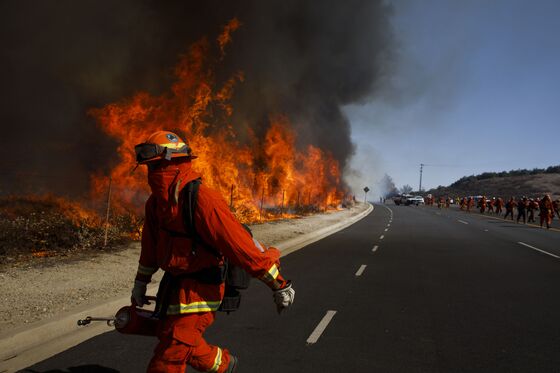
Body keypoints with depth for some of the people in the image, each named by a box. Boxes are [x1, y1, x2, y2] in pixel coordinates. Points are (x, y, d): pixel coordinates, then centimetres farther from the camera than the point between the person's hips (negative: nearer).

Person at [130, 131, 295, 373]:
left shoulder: (202, 200, -27)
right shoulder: (156, 201, 1)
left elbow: (241, 245, -27)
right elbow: (150, 246, 16)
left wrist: (279, 286, -24)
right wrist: (140, 283, 25)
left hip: (200, 290, -8)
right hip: (174, 284, 8)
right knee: (186, 343, 23)